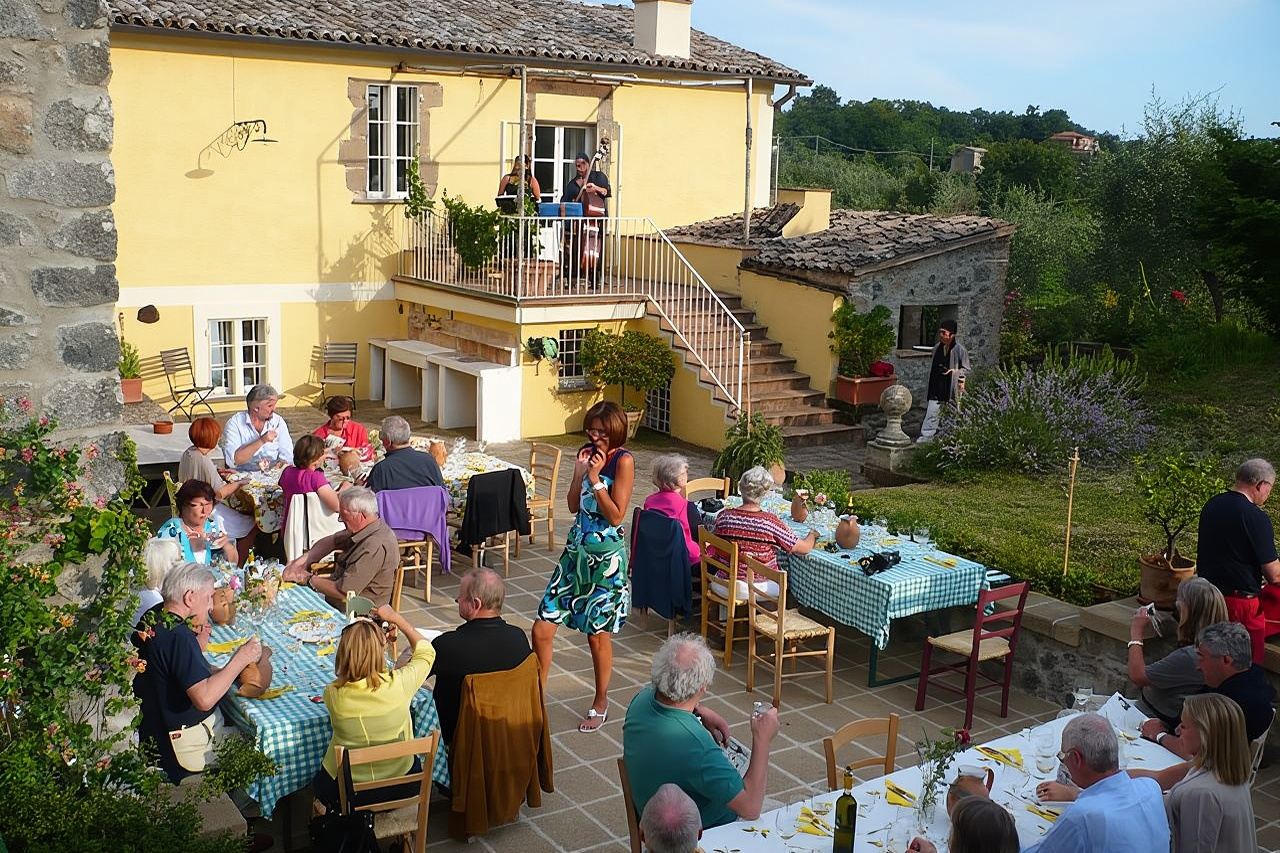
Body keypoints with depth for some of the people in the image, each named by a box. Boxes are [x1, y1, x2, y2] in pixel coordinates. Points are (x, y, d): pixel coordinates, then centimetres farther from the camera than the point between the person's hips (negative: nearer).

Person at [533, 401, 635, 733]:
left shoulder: (623, 461, -12)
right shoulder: (587, 453, 7)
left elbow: (616, 516, -16)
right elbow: (573, 506, 8)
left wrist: (595, 477, -20)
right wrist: (579, 472, -6)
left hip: (606, 555, -6)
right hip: (576, 548, 6)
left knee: (598, 634, 6)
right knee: (542, 628, 3)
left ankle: (601, 703, 26)